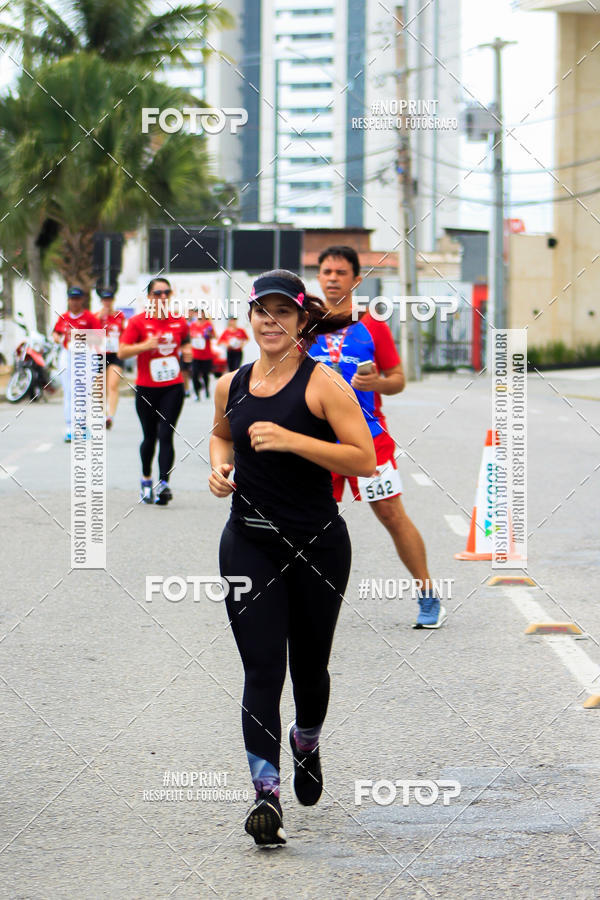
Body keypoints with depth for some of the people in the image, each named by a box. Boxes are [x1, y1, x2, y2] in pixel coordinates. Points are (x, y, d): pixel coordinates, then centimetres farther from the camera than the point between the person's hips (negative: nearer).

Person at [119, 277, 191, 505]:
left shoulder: (179, 322, 4)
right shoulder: (138, 322, -4)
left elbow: (185, 342, 22)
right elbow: (122, 352, -7)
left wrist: (187, 351, -1)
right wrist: (145, 345, -22)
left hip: (173, 387, 1)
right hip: (146, 388, -1)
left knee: (165, 435, -10)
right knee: (150, 437, 8)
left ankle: (163, 484, -16)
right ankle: (146, 481, 30)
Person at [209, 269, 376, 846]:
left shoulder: (321, 384, -9)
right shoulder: (231, 386, 6)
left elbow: (365, 459, -15)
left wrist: (292, 441, -22)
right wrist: (220, 468, 6)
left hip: (317, 544, -2)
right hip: (249, 543, 2)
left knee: (309, 665, 13)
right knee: (261, 669, -9)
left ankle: (307, 746, 45)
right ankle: (266, 794, -13)